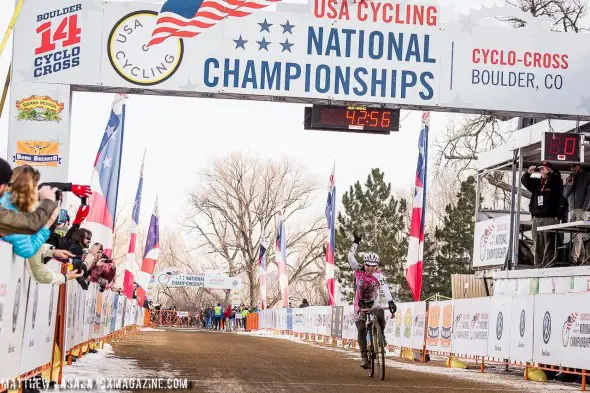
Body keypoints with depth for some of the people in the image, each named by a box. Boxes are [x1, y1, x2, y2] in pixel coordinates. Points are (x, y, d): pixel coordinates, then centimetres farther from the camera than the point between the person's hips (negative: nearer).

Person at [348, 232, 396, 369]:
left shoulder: (378, 275, -19)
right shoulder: (359, 270, -14)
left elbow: (385, 288, -35)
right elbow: (350, 257, -25)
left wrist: (390, 302, -50)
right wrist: (356, 242, -28)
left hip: (373, 302, 0)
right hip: (360, 304, 0)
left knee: (381, 317, -29)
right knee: (361, 329, -13)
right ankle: (364, 356, -8)